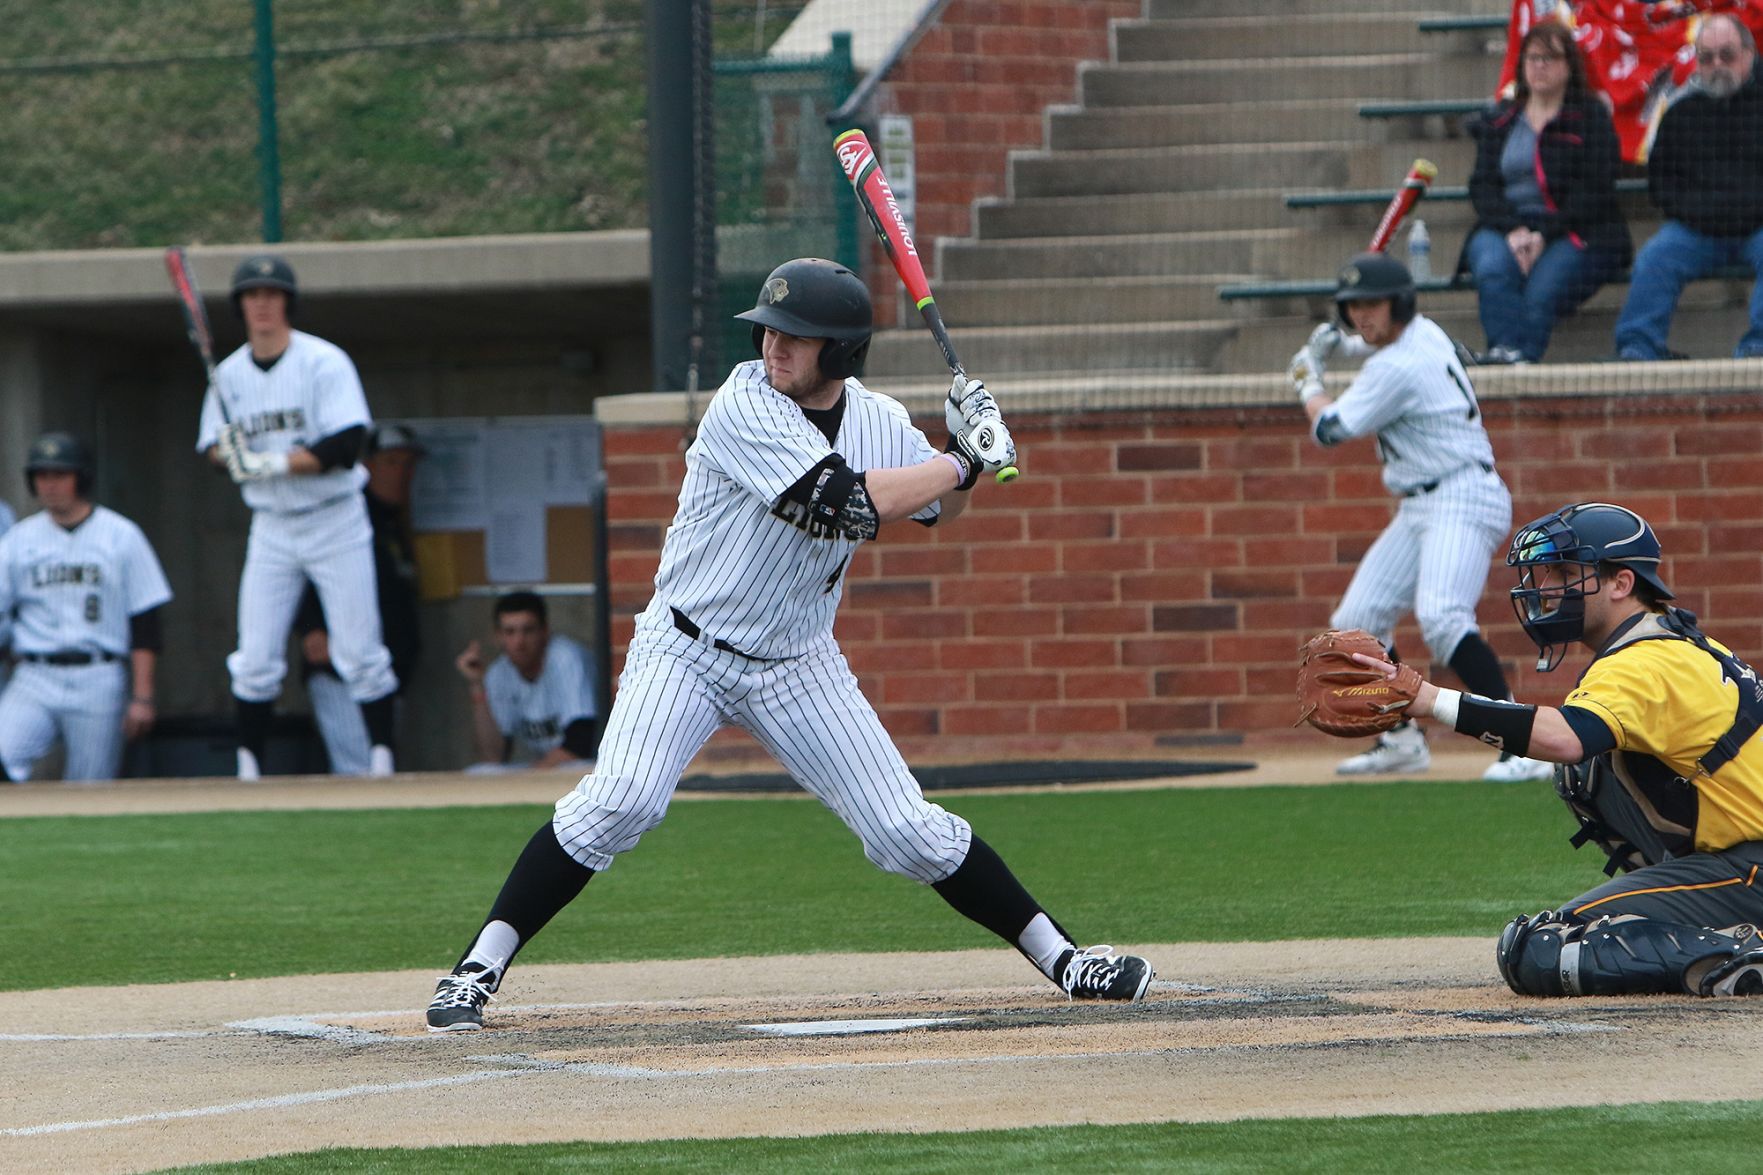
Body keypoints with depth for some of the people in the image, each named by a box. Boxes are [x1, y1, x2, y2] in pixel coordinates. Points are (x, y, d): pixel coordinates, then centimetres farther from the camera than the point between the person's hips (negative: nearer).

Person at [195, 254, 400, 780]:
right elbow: (212, 448, 8)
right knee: (255, 660, -1)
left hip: (335, 523, -4)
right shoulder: (229, 374, 5)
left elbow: (346, 445, -19)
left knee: (359, 653, -4)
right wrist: (227, 450, -16)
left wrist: (274, 463, -25)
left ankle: (382, 758, 4)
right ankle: (248, 769, 5)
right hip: (271, 529, 4)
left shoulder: (325, 362, -11)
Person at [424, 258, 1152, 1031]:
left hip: (797, 669, 4)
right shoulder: (744, 408, -20)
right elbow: (846, 502, -29)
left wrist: (966, 446, -3)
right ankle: (478, 969, -19)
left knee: (909, 832, -1)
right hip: (685, 650, -4)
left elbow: (940, 510, 18)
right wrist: (966, 461, -20)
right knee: (619, 801, -25)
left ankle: (1059, 958, 13)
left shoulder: (878, 421, -1)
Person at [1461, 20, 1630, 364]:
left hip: (1573, 233, -3)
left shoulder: (1591, 117, 7)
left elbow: (1594, 192, -4)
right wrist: (1513, 230, -12)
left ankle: (1525, 354, -44)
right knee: (1492, 270, -32)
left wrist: (1544, 234, -15)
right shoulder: (1499, 121, 19)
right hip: (1505, 228, 3)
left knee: (1542, 289, -33)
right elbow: (1483, 187, 9)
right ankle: (1506, 349, -46)